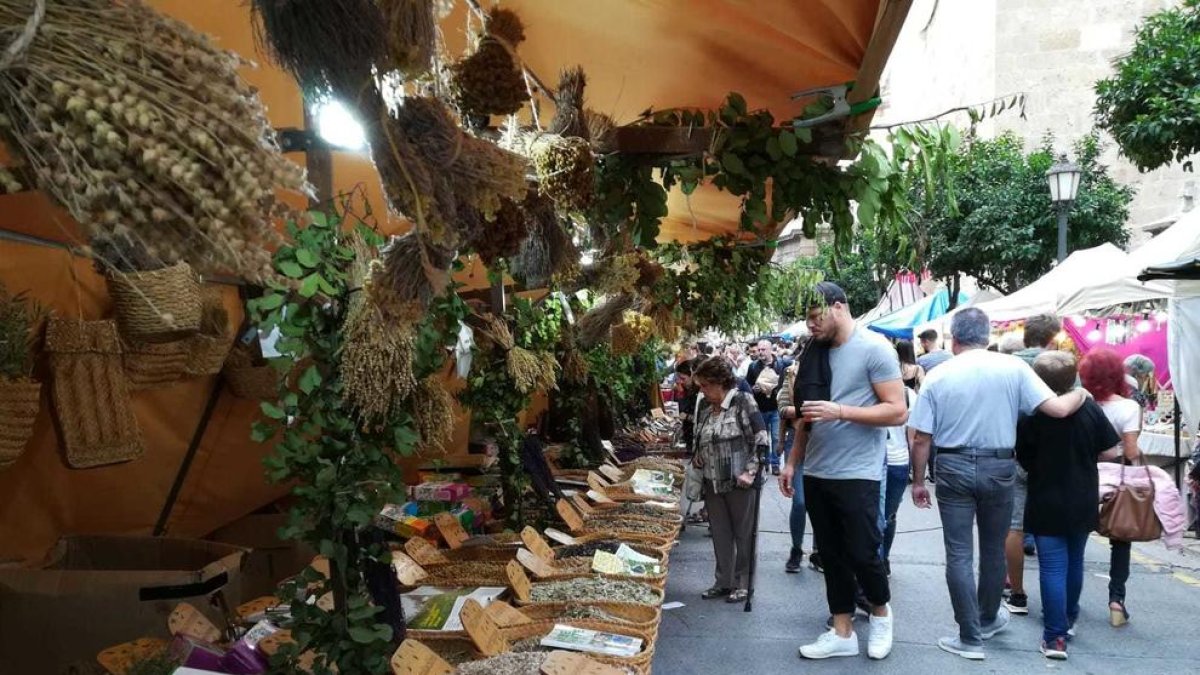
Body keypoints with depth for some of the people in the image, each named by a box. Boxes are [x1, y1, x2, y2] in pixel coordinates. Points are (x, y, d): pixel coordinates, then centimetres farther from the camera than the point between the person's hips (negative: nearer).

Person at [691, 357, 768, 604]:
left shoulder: (742, 402, -11)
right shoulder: (705, 407, 8)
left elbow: (761, 440, -14)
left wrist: (749, 472, -18)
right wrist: (698, 458, 7)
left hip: (738, 482, -6)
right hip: (712, 482, 6)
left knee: (743, 534, 7)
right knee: (720, 534, 13)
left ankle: (743, 583, 19)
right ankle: (724, 582, 25)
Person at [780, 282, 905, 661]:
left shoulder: (874, 348, -10)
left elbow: (897, 412, -14)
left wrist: (840, 411, -23)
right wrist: (792, 462, 12)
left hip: (857, 475, -6)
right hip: (817, 475, 7)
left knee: (862, 554, 2)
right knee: (831, 556, 12)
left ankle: (881, 612, 30)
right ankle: (842, 633, 24)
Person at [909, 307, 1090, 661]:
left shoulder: (937, 376, -5)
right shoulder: (1013, 367, -5)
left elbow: (921, 439, -4)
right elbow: (1058, 409, -8)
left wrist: (918, 481, 7)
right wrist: (1081, 394, 14)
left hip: (953, 467, -1)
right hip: (998, 467, 2)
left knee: (959, 555, 5)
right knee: (993, 550, 20)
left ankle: (970, 638, 10)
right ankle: (988, 619, 39)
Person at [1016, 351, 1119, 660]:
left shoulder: (1032, 416, -16)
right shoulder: (1090, 409, -7)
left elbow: (1023, 461, -10)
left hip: (1047, 503, -4)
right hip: (1083, 502, 4)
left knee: (1053, 568, 0)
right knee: (1074, 562, 21)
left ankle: (1055, 636, -1)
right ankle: (1068, 618, 38)